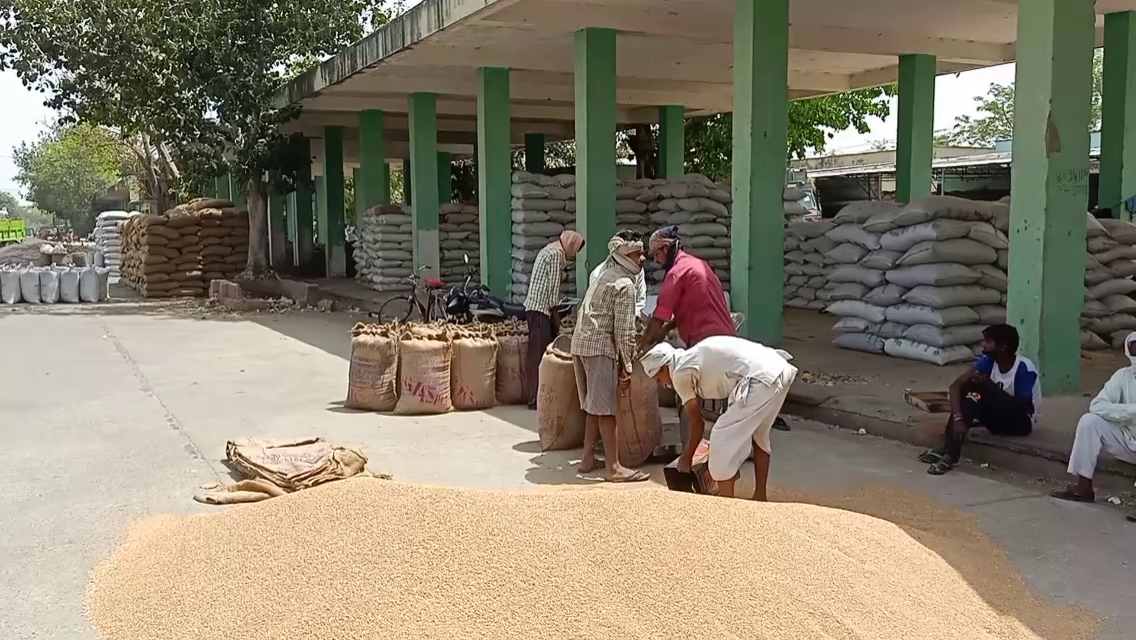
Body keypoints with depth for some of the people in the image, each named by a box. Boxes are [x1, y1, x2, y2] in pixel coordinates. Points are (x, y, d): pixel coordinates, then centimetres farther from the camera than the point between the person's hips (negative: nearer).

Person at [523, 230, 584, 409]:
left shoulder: (550, 250, 20)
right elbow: (553, 286, -14)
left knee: (538, 352, 10)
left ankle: (536, 395, 14)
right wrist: (555, 314, -11)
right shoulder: (556, 254, -11)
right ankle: (535, 399, -9)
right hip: (540, 308, -10)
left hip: (536, 306, 10)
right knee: (538, 353, -9)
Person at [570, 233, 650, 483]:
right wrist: (627, 367, -7)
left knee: (593, 406, 15)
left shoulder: (604, 274, 19)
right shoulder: (624, 284, -9)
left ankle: (588, 458, 19)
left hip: (580, 343, 9)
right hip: (600, 347, -9)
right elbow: (624, 330, -13)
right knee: (606, 409, -6)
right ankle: (614, 468, -3)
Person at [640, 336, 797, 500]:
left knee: (722, 441, 2)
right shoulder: (694, 358, 28)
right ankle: (760, 497, 37)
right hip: (781, 369, 10)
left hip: (760, 379, -10)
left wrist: (686, 458, 25)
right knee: (758, 436, 28)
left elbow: (697, 423, 11)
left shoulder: (680, 373, 3)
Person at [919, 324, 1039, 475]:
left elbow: (1023, 408, -23)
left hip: (1021, 422, -5)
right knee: (968, 401, -25)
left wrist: (989, 386, -31)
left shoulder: (1025, 369, -23)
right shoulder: (989, 360, -9)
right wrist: (958, 418, -34)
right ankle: (949, 452, -34)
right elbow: (956, 386, -17)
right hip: (997, 418, 6)